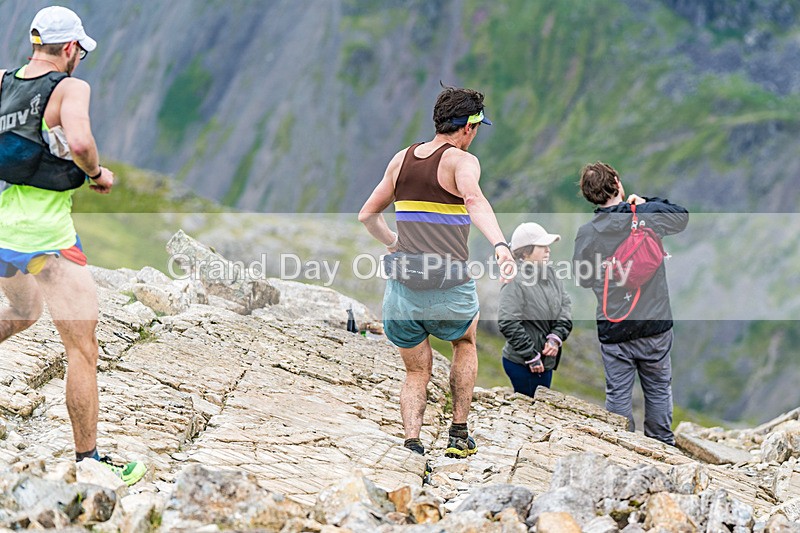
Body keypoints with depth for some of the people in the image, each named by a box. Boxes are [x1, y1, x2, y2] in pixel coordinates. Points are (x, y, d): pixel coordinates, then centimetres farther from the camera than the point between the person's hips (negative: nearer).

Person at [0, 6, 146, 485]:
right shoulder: (70, 87, -11)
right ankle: (88, 459, 2)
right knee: (83, 348, 1)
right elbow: (79, 142, -28)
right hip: (47, 239, -7)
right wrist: (98, 175, -9)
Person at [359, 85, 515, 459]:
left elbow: (367, 215, 19)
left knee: (417, 373, 19)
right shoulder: (461, 160, -6)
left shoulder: (401, 159, 12)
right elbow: (474, 200, -28)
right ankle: (458, 434, 26)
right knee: (465, 343, 28)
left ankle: (412, 444, 0)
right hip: (449, 293, -3)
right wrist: (500, 245, -41)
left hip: (401, 288, 4)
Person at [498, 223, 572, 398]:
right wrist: (531, 356, -18)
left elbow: (565, 305, 8)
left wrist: (556, 337, -9)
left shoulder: (550, 273, 5)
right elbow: (508, 323, -23)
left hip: (546, 362, 8)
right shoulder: (515, 282, -18)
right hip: (522, 364, -8)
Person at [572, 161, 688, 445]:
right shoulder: (649, 216, -9)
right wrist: (646, 201, 17)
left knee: (618, 395, 8)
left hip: (613, 329, 0)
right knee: (658, 390, 14)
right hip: (655, 326, 0)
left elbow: (584, 279, 4)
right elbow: (682, 216, 12)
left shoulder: (586, 233, -7)